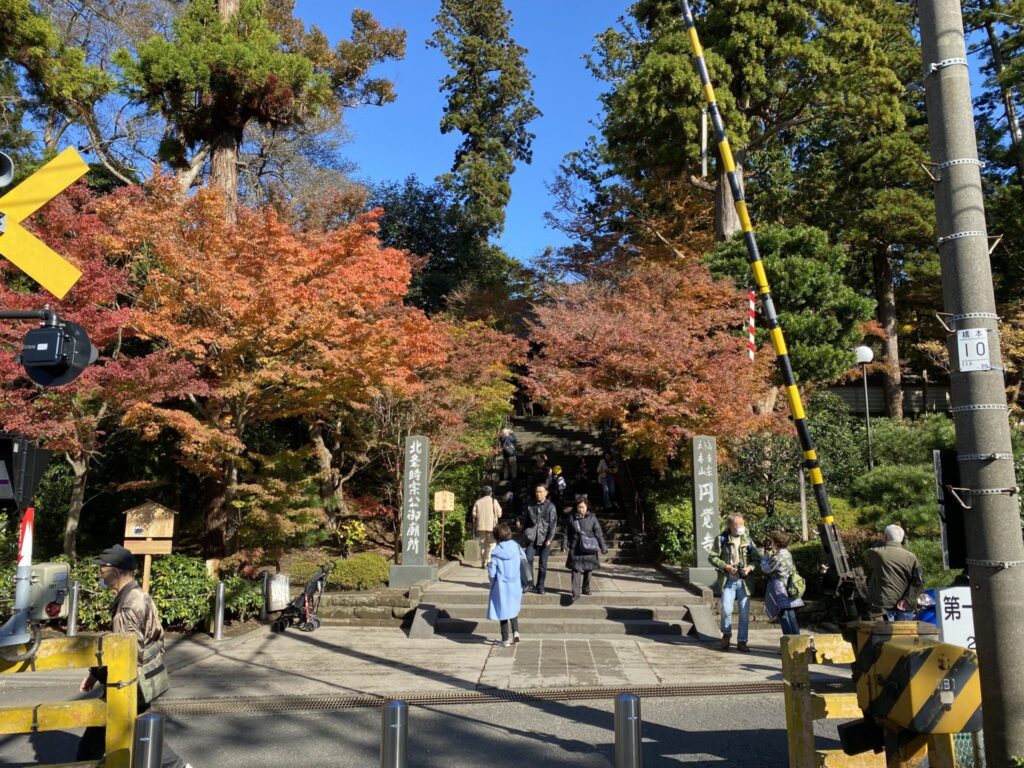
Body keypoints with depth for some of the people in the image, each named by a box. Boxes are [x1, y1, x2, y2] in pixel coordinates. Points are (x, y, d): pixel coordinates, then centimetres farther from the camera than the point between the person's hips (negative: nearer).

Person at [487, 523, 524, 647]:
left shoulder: (496, 552, -14)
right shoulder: (517, 547, -6)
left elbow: (491, 573, -12)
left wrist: (493, 581, 8)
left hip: (501, 586, -3)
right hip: (516, 585, 3)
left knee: (503, 611, 8)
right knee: (513, 608, 24)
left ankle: (505, 640, 14)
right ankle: (515, 632, 9)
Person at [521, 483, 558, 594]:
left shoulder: (550, 507, 0)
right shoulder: (530, 506, 8)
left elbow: (553, 524, -4)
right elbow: (525, 521, 17)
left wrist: (549, 539, -11)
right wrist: (525, 534, 7)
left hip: (544, 539, -2)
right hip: (532, 538, 2)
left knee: (543, 564, 4)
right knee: (528, 559, -12)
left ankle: (540, 586, 15)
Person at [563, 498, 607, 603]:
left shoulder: (592, 519, 1)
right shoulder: (572, 518, 2)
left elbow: (599, 534, 1)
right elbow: (565, 533, 9)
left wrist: (603, 547, -2)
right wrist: (564, 545, 2)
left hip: (588, 549, 1)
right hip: (575, 549, -1)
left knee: (587, 569, 12)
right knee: (576, 570, -8)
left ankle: (586, 589, 31)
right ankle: (575, 593, -9)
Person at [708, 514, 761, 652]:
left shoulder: (747, 539, 3)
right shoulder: (721, 539, -3)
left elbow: (756, 558, 8)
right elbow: (712, 557, -1)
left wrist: (750, 568, -10)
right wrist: (726, 566, -13)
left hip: (744, 580, 2)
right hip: (728, 580, -2)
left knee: (745, 613, 4)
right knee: (726, 609, -9)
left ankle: (742, 641, 17)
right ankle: (726, 634, 18)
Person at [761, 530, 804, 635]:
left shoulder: (778, 557, -17)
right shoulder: (787, 554, 12)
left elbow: (765, 569, -7)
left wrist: (766, 555, 3)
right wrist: (770, 555, 11)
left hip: (782, 594, -9)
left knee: (785, 619, -9)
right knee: (792, 619, 15)